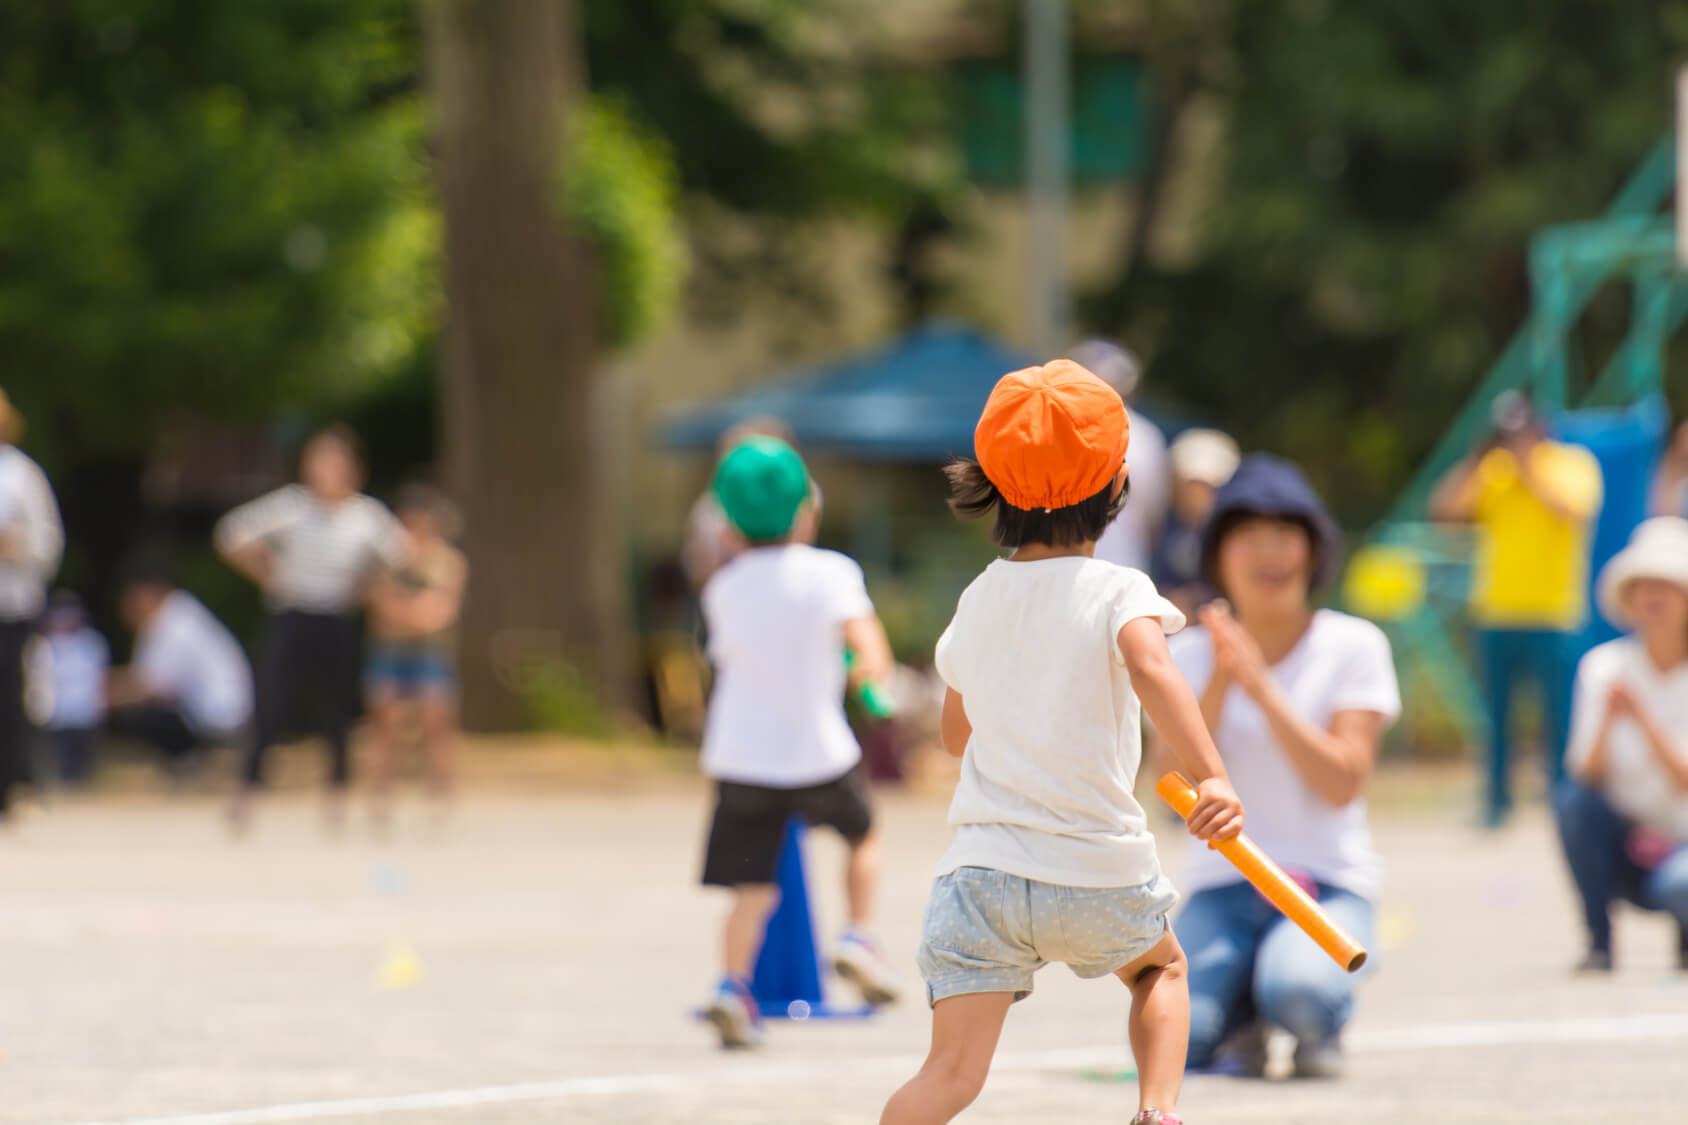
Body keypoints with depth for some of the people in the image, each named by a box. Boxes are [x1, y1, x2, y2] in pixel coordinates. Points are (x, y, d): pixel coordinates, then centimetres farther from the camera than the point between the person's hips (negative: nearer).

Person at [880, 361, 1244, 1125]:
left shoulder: (975, 602, 10)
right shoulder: (1118, 592, -5)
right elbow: (1150, 669, -27)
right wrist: (1210, 776, -39)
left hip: (983, 865, 2)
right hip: (1100, 872, -2)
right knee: (1160, 967, 30)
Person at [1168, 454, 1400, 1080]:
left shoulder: (1353, 647, -1)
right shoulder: (1191, 655, 6)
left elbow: (1343, 784, -12)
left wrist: (1262, 687, -17)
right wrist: (1219, 683, -16)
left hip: (1329, 884, -2)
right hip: (1223, 886, 2)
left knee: (1299, 991, -36)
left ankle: (1320, 1027, 3)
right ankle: (1245, 1019, 10)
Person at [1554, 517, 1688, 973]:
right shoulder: (1603, 666, -4)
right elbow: (1587, 777, -10)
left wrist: (1645, 721, -28)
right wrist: (1607, 724, -29)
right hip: (1623, 850, 3)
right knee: (1572, 798, -28)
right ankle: (1599, 941, -13)